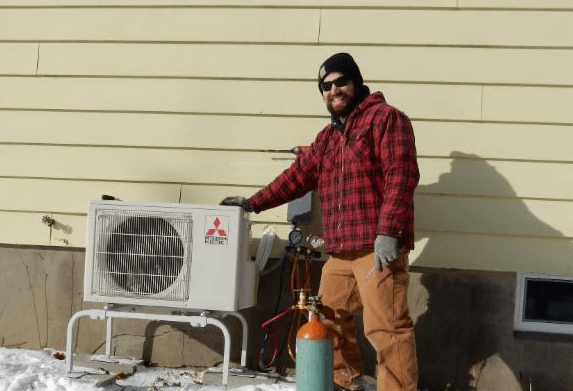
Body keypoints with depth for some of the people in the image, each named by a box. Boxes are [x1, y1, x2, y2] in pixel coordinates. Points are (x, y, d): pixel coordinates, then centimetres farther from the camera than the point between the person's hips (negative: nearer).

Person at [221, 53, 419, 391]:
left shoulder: (385, 118, -4)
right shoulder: (328, 137, 22)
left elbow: (401, 175, -14)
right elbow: (297, 177, 26)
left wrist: (388, 231, -22)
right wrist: (253, 203, 23)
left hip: (378, 246, -9)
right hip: (341, 250, 9)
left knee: (385, 327, -12)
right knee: (331, 318, 17)